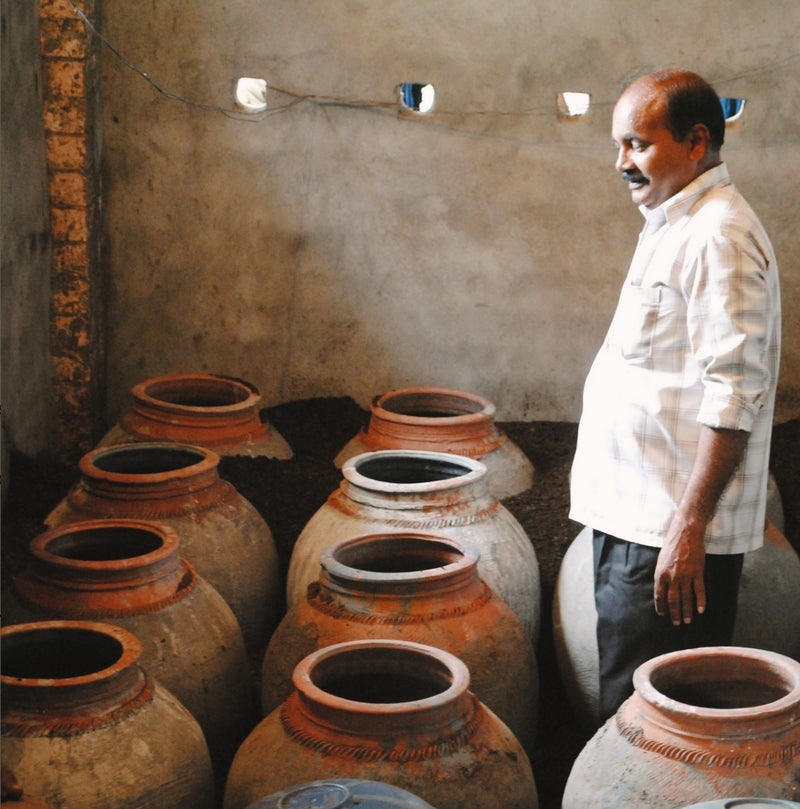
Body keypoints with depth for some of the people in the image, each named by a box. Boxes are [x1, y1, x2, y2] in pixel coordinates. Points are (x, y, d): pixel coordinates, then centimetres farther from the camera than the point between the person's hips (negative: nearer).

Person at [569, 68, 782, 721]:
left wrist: (689, 528, -24)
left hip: (672, 531, -10)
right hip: (634, 518, 10)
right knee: (629, 711, 15)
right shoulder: (674, 227, 16)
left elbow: (734, 396, -22)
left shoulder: (720, 237, -16)